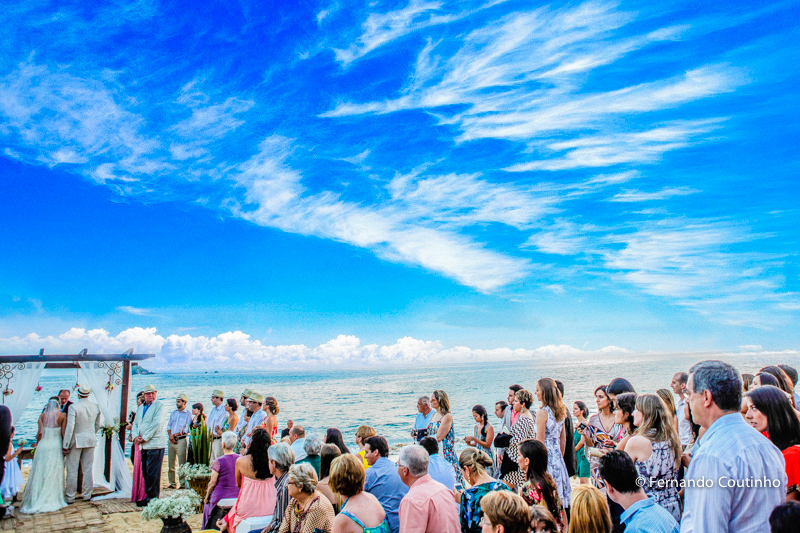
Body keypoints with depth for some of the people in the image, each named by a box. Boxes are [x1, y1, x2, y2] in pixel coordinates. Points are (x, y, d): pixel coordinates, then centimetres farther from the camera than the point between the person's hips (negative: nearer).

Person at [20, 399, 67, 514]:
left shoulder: (42, 416, 0)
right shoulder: (62, 416, -5)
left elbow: (40, 432, -3)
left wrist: (37, 443, 14)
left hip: (43, 446, 2)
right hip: (56, 447, -2)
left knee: (40, 473, 10)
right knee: (54, 474, 6)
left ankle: (36, 500, 15)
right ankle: (53, 499, 10)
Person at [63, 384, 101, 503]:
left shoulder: (73, 407, -14)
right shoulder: (96, 407, 1)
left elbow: (70, 427, -17)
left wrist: (65, 445, -11)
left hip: (76, 441, -4)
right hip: (91, 440, 4)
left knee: (72, 470, 7)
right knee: (88, 469, 12)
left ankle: (70, 497, 14)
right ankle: (87, 495, 20)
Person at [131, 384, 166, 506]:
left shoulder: (159, 406, -2)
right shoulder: (140, 408, 20)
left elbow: (157, 423, -12)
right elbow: (135, 424, 17)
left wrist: (144, 438, -13)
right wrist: (135, 436, -2)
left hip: (155, 444, -7)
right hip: (143, 445, 7)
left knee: (153, 473, -5)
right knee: (144, 472, 9)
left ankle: (152, 497, 2)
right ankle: (146, 496, 19)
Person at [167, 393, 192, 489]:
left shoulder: (188, 414, -1)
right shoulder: (173, 413, 17)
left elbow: (187, 429, -8)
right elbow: (169, 425, 14)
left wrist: (175, 435, -12)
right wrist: (170, 435, -4)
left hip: (181, 440, -6)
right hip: (171, 440, 6)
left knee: (182, 464, -7)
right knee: (170, 464, 7)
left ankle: (183, 484, -3)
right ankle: (172, 483, 16)